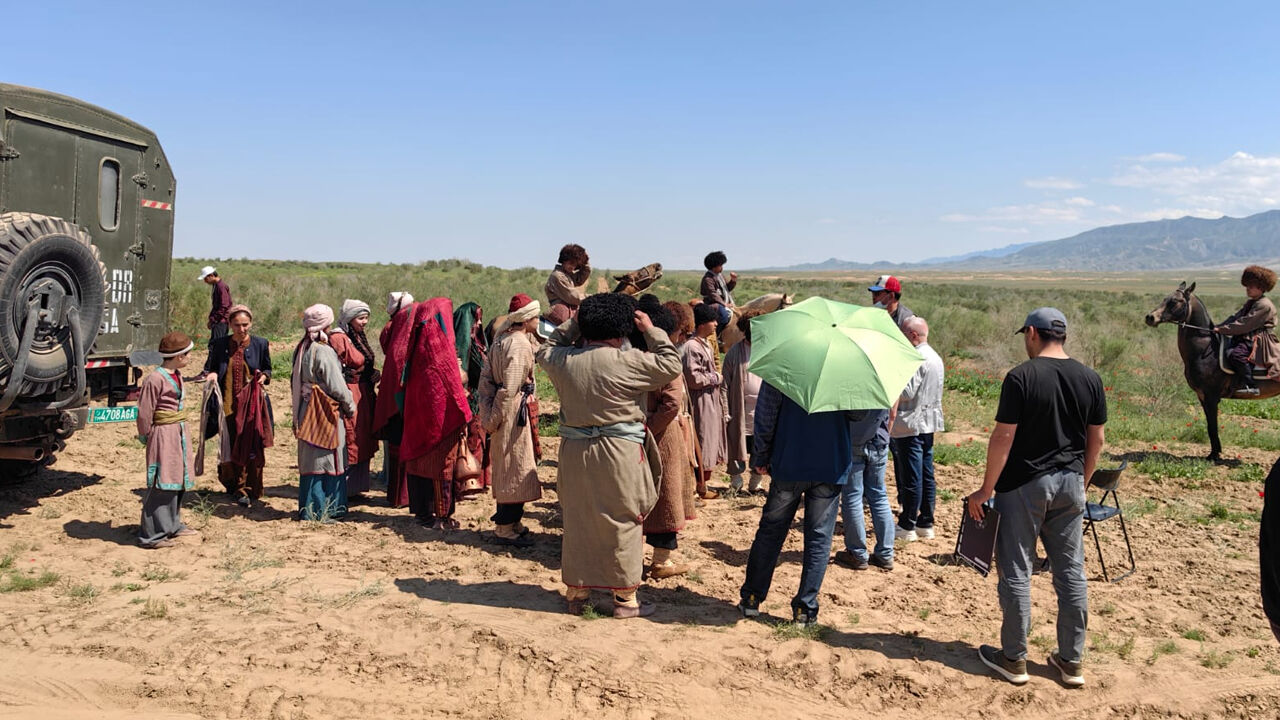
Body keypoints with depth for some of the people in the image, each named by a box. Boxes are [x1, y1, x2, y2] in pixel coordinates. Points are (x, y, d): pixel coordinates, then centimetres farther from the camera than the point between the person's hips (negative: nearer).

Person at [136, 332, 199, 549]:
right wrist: (146, 437, -5)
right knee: (161, 484, -5)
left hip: (180, 434, 9)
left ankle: (172, 525, 29)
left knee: (178, 481, 16)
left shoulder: (177, 376, 8)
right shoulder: (155, 380, -19)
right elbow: (144, 414, -14)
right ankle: (151, 535, 2)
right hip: (164, 436, -9)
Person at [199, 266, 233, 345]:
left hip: (221, 322, -10)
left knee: (213, 345, -14)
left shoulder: (222, 287, -15)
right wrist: (211, 318, 15)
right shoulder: (216, 286, 16)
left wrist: (213, 319, -17)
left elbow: (224, 307, -20)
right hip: (218, 322, 10)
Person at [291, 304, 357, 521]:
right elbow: (336, 385, -15)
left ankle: (308, 509, 22)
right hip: (325, 413, -8)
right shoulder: (323, 352, -18)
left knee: (310, 460, 14)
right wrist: (350, 406, 1)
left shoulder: (301, 349, 8)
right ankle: (321, 511, 5)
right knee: (326, 460, 0)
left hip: (306, 411, 8)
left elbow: (297, 382, 14)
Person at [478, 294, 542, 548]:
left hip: (503, 410, 9)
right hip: (514, 410, -9)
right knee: (516, 468, -1)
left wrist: (488, 411, 5)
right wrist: (496, 419, -16)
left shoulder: (501, 339, 10)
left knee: (506, 468, 18)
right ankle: (505, 529, 6)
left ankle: (511, 520, 30)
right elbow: (509, 387, -22)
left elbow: (486, 375, 9)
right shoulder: (520, 344, -18)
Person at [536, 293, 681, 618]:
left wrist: (572, 325, 21)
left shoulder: (562, 360, 0)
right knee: (623, 524, 7)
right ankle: (625, 598, 14)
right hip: (619, 454, -5)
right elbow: (671, 365, -5)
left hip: (574, 452, 5)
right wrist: (652, 331, 4)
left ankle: (576, 592, 25)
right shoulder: (627, 362, -14)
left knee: (577, 521, 15)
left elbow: (545, 351, 23)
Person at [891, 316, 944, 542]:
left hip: (910, 425, -9)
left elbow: (906, 393, -21)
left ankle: (907, 527, 3)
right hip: (928, 424, 9)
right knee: (926, 475, 12)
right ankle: (926, 524, 19)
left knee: (910, 477, -4)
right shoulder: (936, 358, 14)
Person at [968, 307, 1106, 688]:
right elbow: (1096, 439, 8)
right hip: (1070, 485, 5)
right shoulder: (1090, 378, 3)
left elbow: (1003, 437, -16)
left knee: (1016, 571, 5)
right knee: (1071, 572, 12)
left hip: (1024, 485, -5)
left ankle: (1014, 659, 15)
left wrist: (986, 490, -9)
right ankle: (1071, 661, 21)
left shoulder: (1021, 377, -14)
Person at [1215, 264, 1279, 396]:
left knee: (1235, 354, -32)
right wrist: (1217, 327, 1)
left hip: (1259, 341, -11)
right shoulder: (1250, 303, 19)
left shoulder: (1264, 305, -14)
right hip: (1247, 338, 11)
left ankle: (1250, 385, -27)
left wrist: (1223, 329, -21)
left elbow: (1245, 324, -20)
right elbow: (1235, 317, 15)